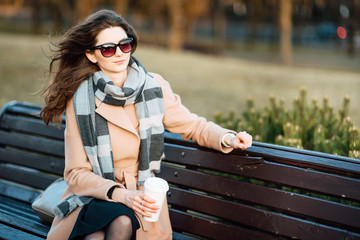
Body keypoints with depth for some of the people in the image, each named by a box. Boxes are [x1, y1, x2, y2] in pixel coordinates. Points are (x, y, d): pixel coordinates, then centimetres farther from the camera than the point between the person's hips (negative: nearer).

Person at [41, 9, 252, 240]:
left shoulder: (154, 87, -1)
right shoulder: (80, 100, -7)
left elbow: (193, 125, 13)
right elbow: (77, 174, -6)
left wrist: (227, 139, -8)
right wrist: (120, 194, -23)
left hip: (142, 193, 2)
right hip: (93, 193, -2)